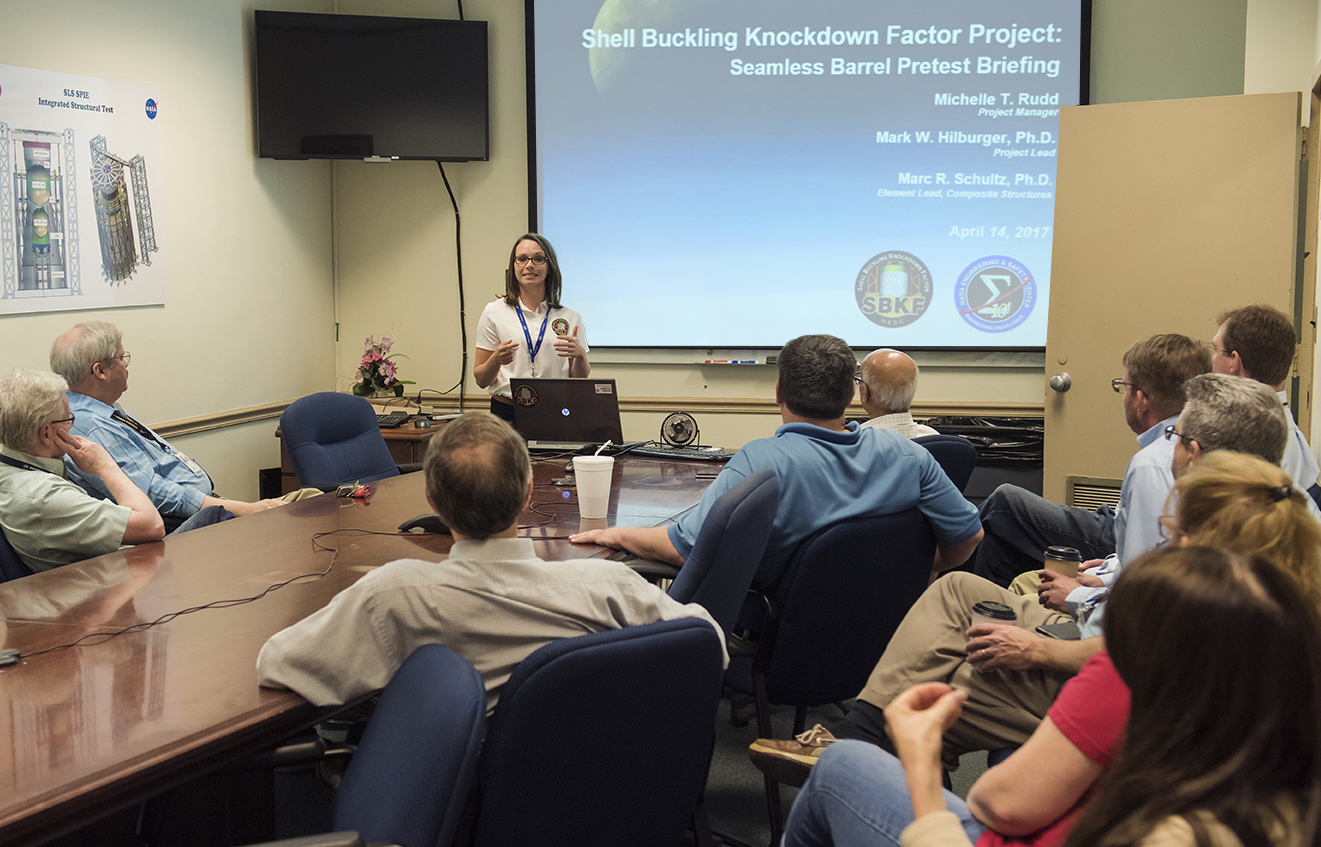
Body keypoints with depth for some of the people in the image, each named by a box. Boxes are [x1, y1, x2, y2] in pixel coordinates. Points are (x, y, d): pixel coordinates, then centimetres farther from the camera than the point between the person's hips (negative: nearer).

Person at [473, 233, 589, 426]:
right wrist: (496, 360, -13)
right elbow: (481, 379, 8)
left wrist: (580, 356, -7)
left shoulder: (570, 318, 10)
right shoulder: (494, 312, 7)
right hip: (507, 413, -1)